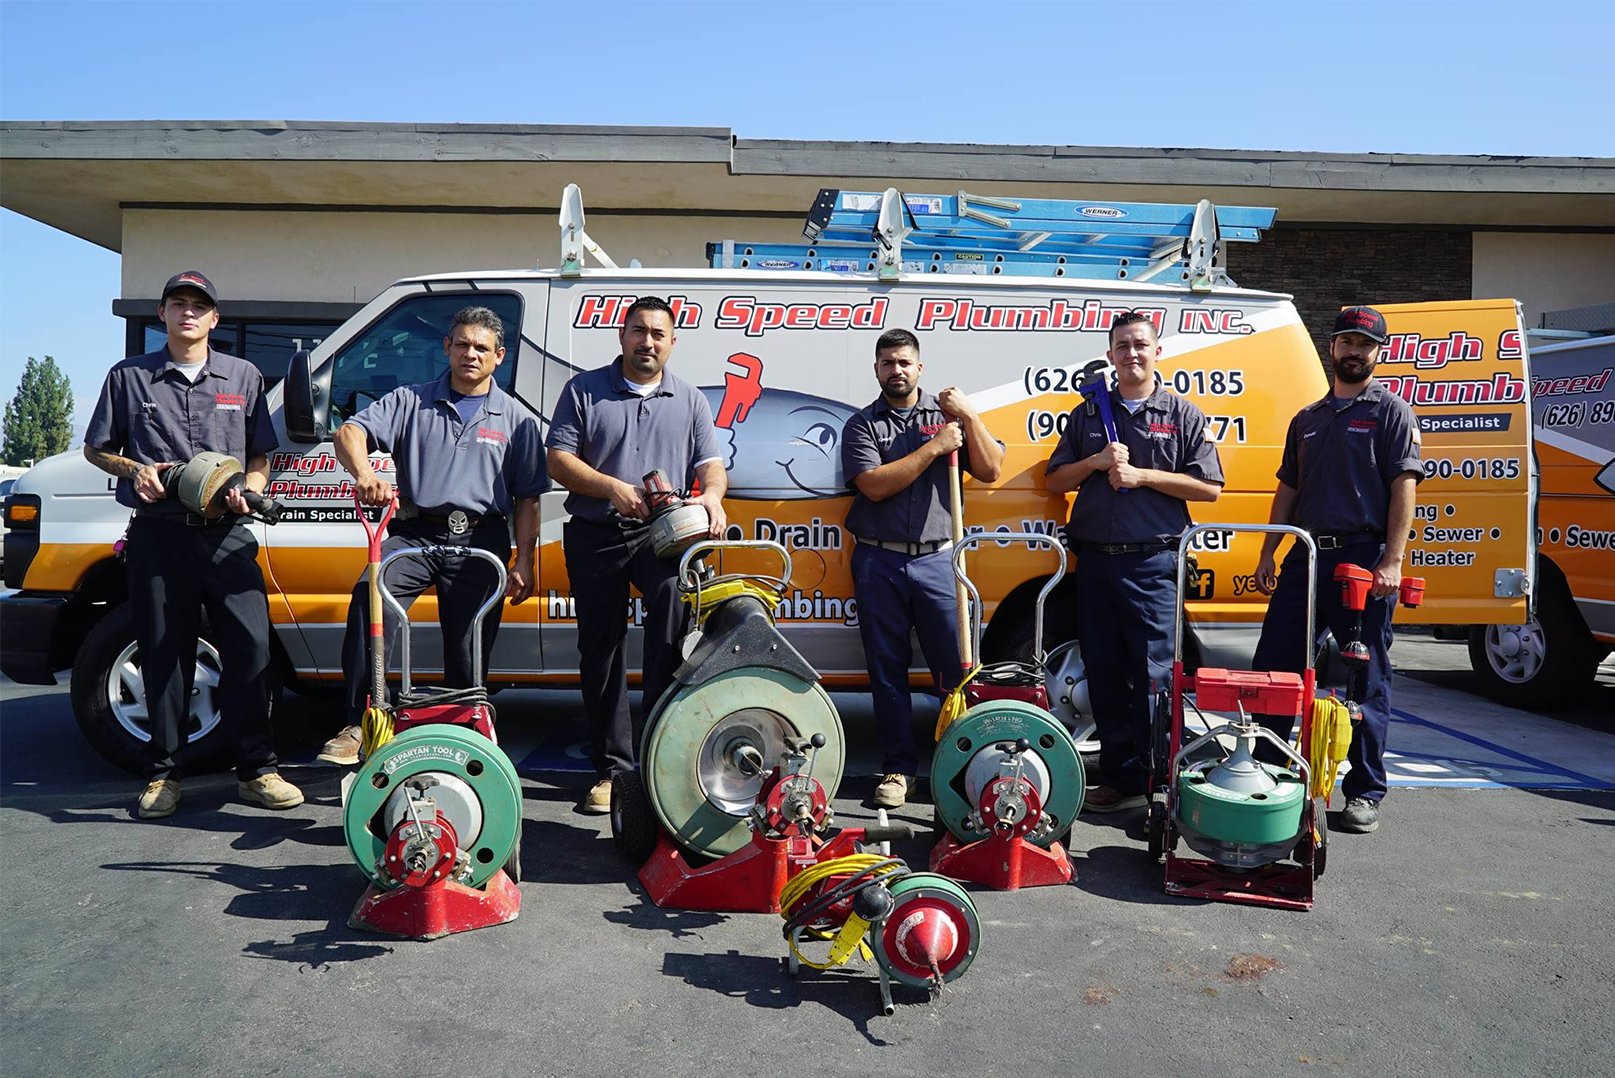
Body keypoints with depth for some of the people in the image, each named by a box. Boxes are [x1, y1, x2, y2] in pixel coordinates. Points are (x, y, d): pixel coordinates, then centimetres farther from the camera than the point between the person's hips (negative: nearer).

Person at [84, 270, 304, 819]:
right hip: (157, 533, 0)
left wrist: (248, 488, -5)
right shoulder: (129, 377, 10)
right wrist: (134, 469, -4)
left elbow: (262, 455, 15)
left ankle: (255, 770, 3)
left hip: (226, 532, 0)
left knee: (249, 646, -7)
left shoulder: (243, 377, 13)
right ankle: (163, 773, 16)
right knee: (164, 655, 5)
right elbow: (96, 449, 16)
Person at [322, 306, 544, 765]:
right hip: (415, 532, 0)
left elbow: (527, 498, 10)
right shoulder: (412, 401, 12)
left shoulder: (516, 418, 12)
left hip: (480, 542, 0)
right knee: (370, 593, -29)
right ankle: (358, 723, -25)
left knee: (468, 654, 2)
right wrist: (365, 475, -23)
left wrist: (524, 562, 2)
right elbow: (350, 432, -1)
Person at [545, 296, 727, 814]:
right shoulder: (584, 390, 8)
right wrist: (613, 488, -14)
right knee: (600, 649, 4)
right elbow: (559, 460, 1)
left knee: (676, 594, -30)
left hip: (661, 533, 0)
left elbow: (710, 462, 7)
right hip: (595, 535, 1)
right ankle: (612, 767, 16)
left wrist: (712, 495, -16)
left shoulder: (690, 400, 15)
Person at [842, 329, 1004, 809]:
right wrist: (934, 447, -10)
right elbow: (874, 485, -11)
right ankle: (898, 768, 17)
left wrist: (969, 416, -9)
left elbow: (990, 470, 2)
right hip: (879, 563, 0)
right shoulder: (862, 424, 6)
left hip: (936, 559, 0)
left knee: (956, 666, -1)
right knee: (887, 670, 6)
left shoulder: (946, 413, 10)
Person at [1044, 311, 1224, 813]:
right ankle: (1118, 776, 19)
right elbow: (1055, 481, 13)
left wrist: (1142, 476, -11)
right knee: (1104, 673, 8)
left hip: (1153, 564, -4)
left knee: (1154, 676, -5)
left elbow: (1209, 487, -1)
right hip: (1094, 560, 4)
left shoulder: (1183, 415, 6)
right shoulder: (1088, 414, 15)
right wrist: (1097, 462, -5)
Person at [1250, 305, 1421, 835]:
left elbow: (1404, 488, -7)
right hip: (1305, 558, 5)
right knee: (1272, 668, 4)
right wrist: (1267, 554, 12)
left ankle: (1364, 794, 11)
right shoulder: (1307, 418, 19)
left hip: (1363, 560, -5)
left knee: (1366, 681, 2)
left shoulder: (1391, 411, 2)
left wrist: (1392, 561, -17)